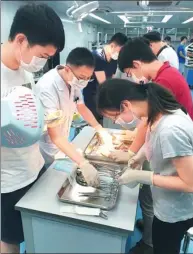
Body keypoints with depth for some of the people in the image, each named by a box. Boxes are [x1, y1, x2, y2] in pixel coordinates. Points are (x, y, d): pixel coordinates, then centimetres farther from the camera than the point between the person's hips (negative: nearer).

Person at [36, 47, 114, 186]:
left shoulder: (73, 80, -10)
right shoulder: (47, 88, -33)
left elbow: (82, 107, 6)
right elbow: (55, 136, -34)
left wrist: (101, 130, -3)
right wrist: (83, 164, -40)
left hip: (62, 145, 7)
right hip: (46, 150, -6)